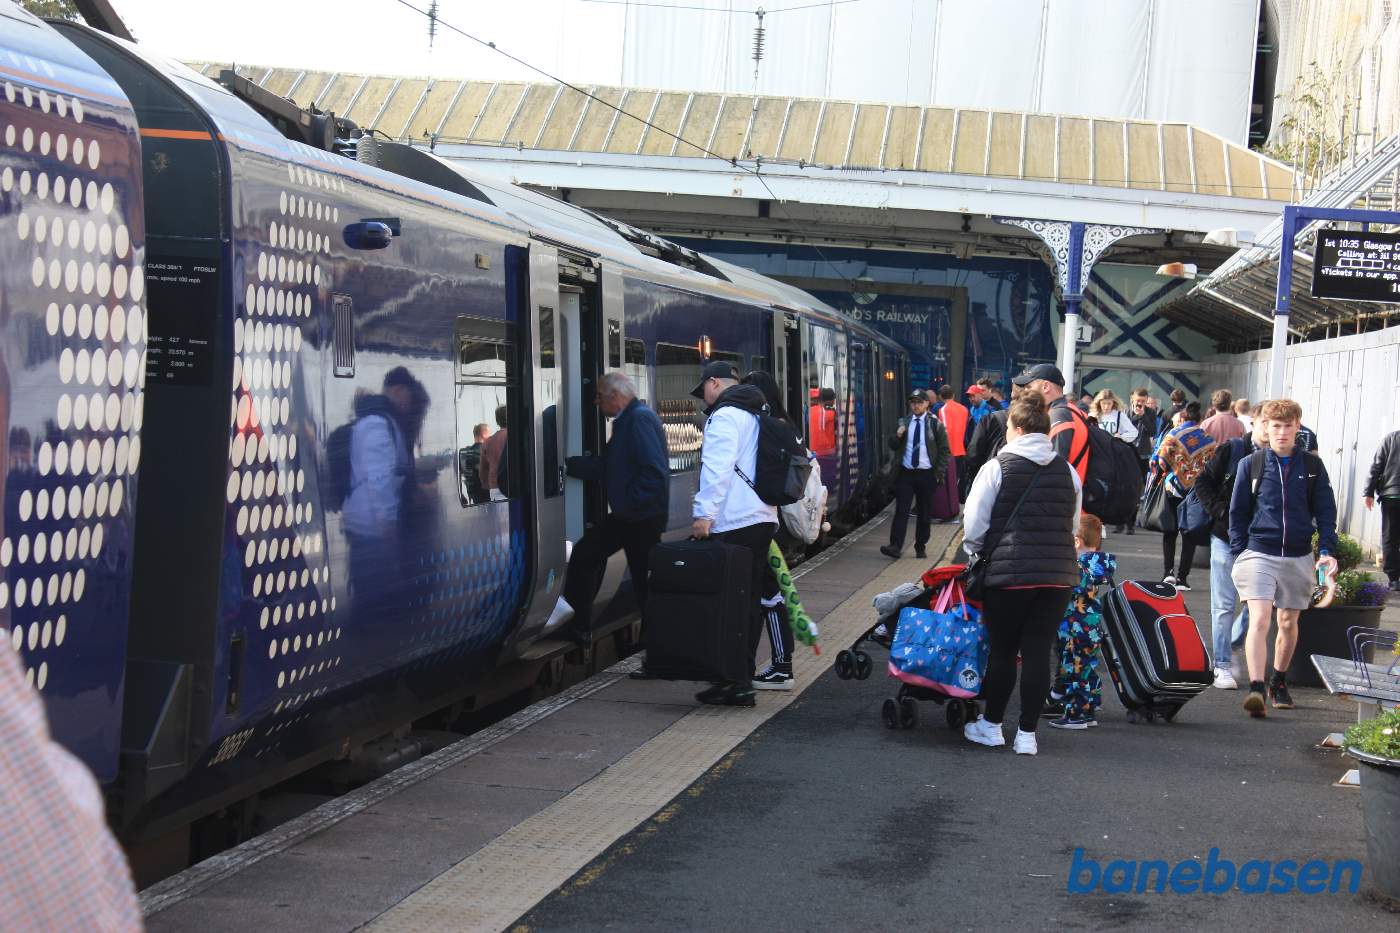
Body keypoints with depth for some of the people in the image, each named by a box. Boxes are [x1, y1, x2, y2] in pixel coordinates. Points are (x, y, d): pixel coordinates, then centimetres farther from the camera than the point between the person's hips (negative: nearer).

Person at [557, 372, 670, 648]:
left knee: (645, 580, -1)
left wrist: (631, 503, -21)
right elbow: (604, 467, 15)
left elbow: (655, 471, -27)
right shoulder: (627, 421, 15)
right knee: (584, 555, 13)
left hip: (643, 518, -11)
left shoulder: (641, 419, -17)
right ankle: (578, 626, 20)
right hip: (626, 515, 11)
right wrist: (567, 465, 10)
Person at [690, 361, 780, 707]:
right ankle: (743, 676, 15)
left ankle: (734, 682, -9)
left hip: (734, 523, -9)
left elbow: (717, 468, -20)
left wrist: (704, 513, -22)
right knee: (750, 599, 11)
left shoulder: (725, 415, -9)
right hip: (763, 518, 9)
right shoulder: (757, 415, 21)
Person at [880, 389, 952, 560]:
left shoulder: (935, 424, -1)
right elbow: (893, 446, 13)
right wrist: (897, 436, -9)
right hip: (905, 472, 2)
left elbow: (944, 450, 1)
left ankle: (920, 547, 16)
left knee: (925, 513, 6)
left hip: (926, 474, -1)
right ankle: (895, 546, -13)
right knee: (901, 510, -7)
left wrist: (939, 474, -7)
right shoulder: (904, 422, 8)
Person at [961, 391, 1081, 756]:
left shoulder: (997, 467, -6)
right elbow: (1074, 526, 16)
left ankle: (991, 725, 21)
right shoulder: (1067, 471, 8)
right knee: (1038, 652, 6)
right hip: (1058, 574, 4)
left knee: (1002, 650, 9)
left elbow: (974, 527, -3)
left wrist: (976, 553, 16)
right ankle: (1027, 733, 8)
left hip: (1008, 572, -3)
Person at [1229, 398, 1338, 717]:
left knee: (1289, 623, 14)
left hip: (1298, 557, 2)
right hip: (1259, 553, -2)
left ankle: (1279, 682, 32)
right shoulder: (1252, 464, 1)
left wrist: (1327, 550, -7)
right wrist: (1239, 554, 1)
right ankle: (1256, 689, -23)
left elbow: (1325, 511, 5)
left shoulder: (1312, 466, 3)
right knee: (1259, 620, -16)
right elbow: (1238, 511, 6)